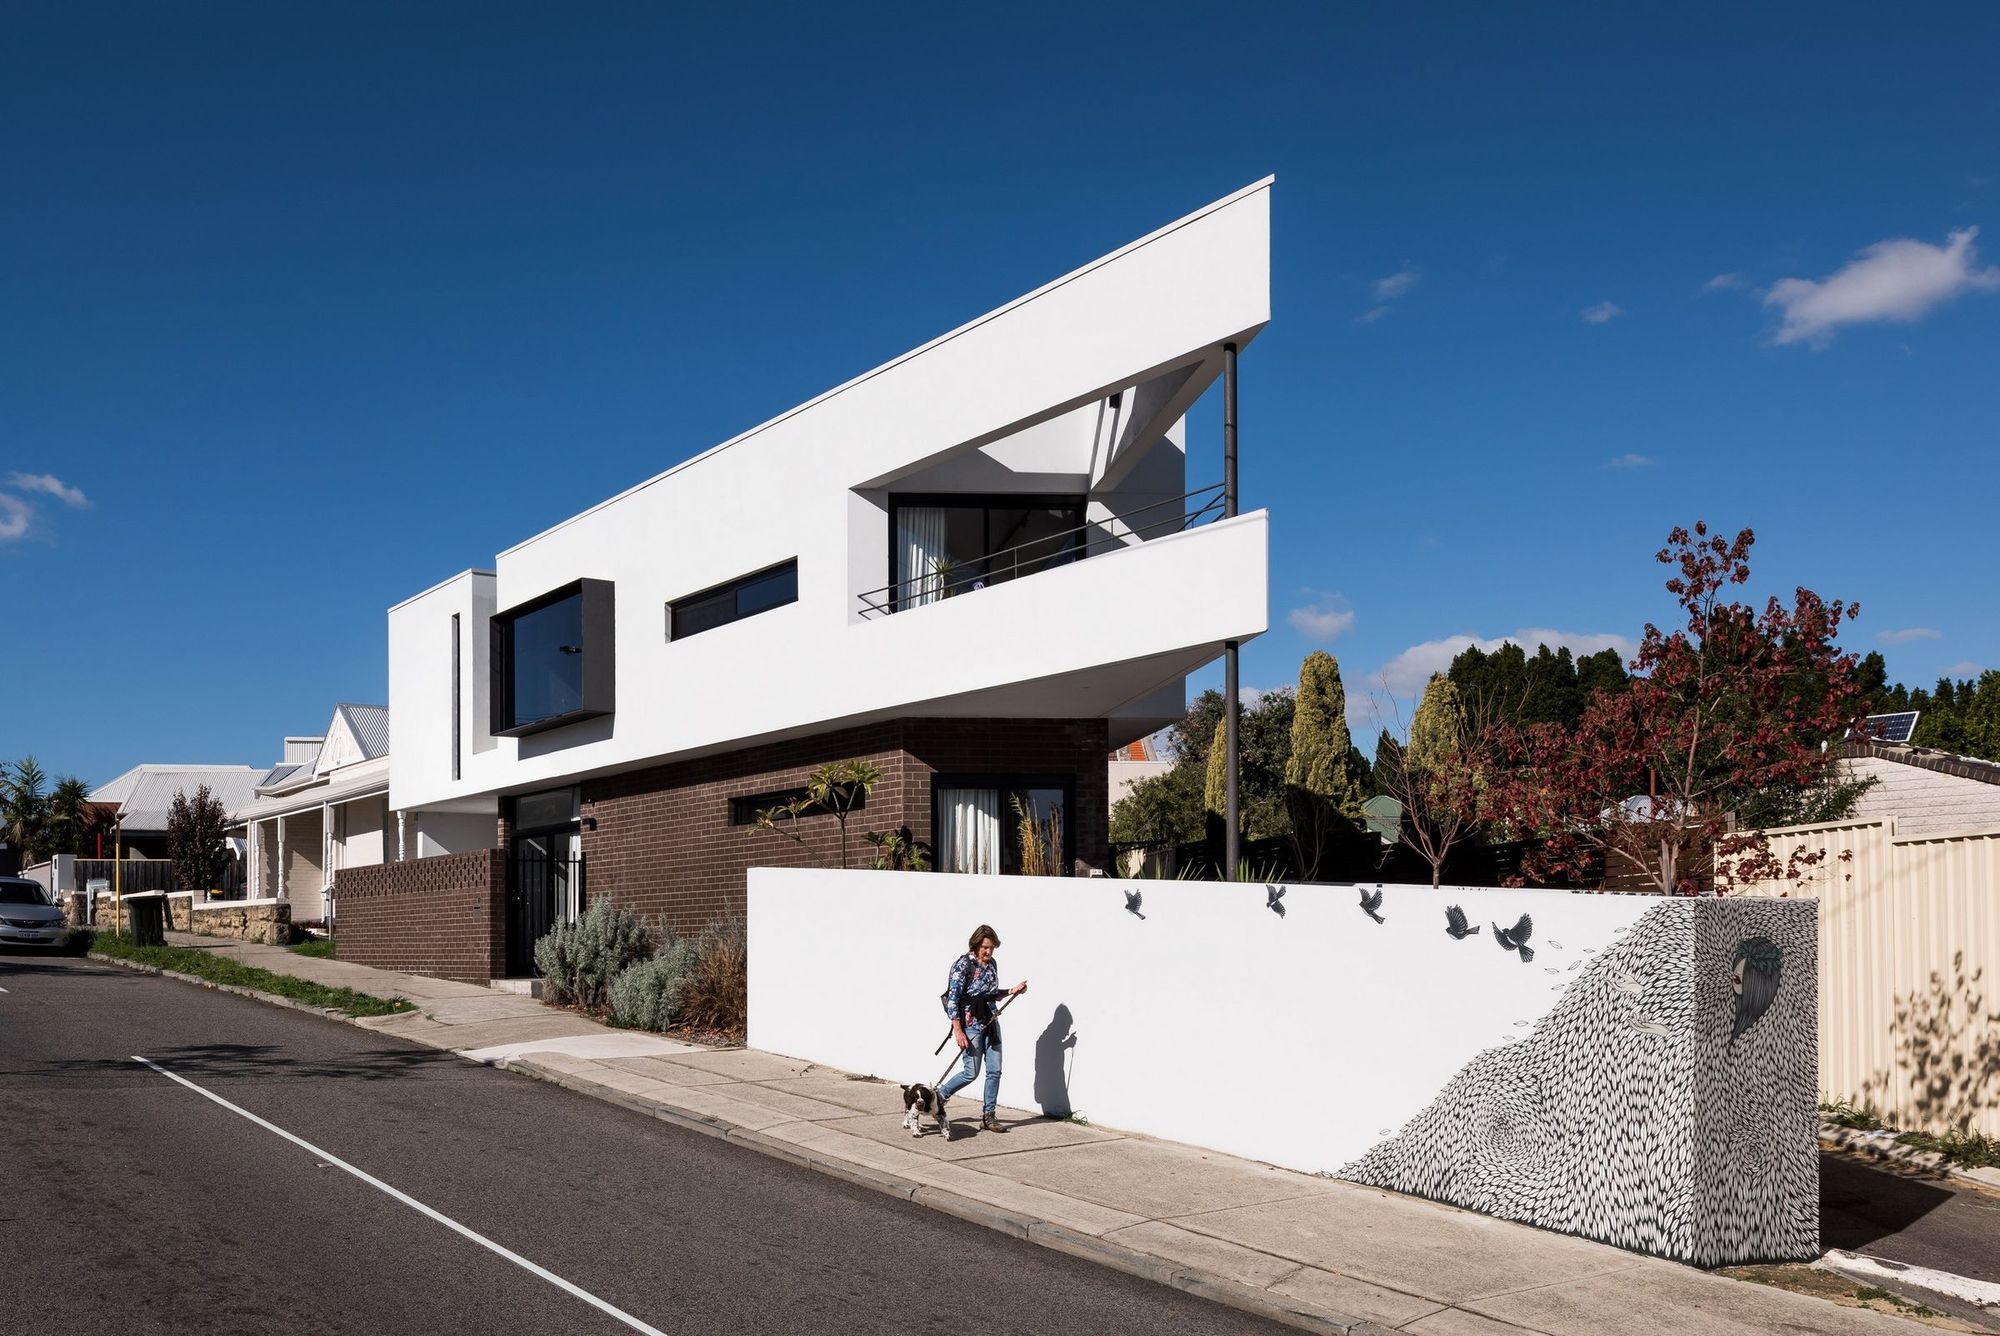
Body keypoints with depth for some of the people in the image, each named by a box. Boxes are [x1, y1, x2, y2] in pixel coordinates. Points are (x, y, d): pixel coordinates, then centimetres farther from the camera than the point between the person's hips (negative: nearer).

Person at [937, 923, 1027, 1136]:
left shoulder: (991, 964, 8)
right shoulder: (963, 965, -13)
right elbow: (953, 998, -15)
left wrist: (1012, 991, 5)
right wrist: (958, 1031, -19)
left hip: (990, 1023, 7)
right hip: (971, 1024, -7)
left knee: (994, 1070, 4)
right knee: (971, 1072, -5)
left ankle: (988, 1116, 12)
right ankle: (938, 1097, 17)